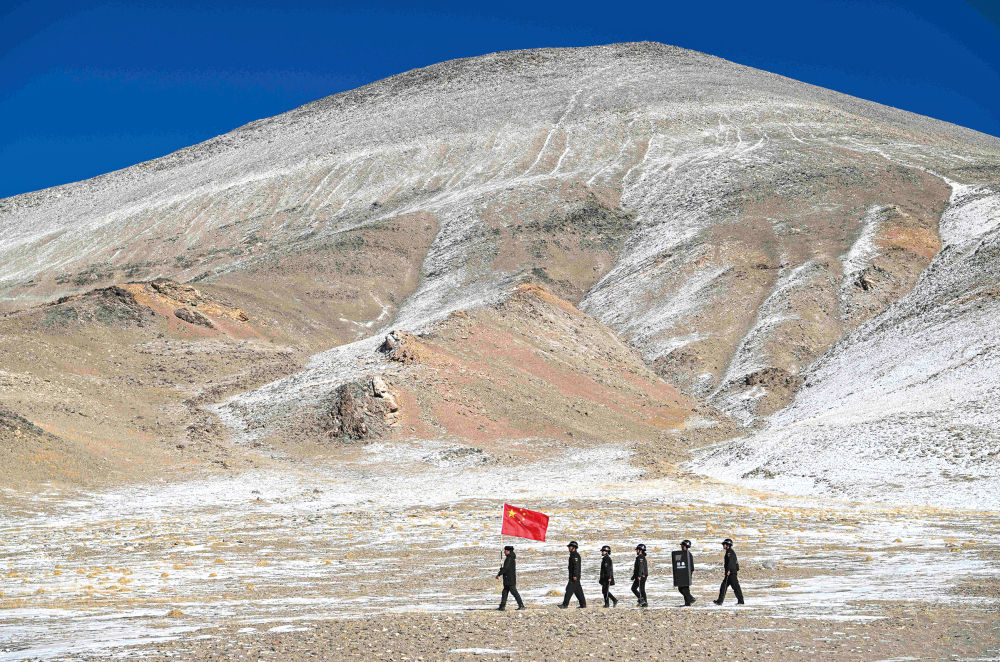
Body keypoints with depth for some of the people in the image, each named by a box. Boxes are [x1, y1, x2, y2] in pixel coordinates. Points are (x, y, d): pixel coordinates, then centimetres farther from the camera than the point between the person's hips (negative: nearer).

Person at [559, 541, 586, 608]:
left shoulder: (575, 555, -13)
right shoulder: (572, 555, 20)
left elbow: (576, 566, -21)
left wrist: (575, 575, -26)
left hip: (574, 576, -11)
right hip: (572, 576, 11)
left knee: (569, 589, -11)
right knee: (578, 590, 11)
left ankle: (565, 604, -12)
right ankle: (583, 604, 13)